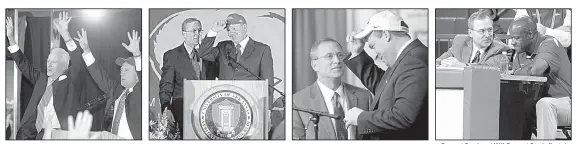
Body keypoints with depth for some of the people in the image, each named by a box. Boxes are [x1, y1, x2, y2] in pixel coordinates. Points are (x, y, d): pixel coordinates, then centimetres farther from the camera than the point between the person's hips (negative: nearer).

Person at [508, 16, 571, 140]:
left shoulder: (550, 44, -16)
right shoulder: (521, 54, 8)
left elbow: (536, 70, -34)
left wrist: (515, 73, -17)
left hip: (566, 101, -7)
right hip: (541, 104, 7)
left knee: (544, 104, -36)